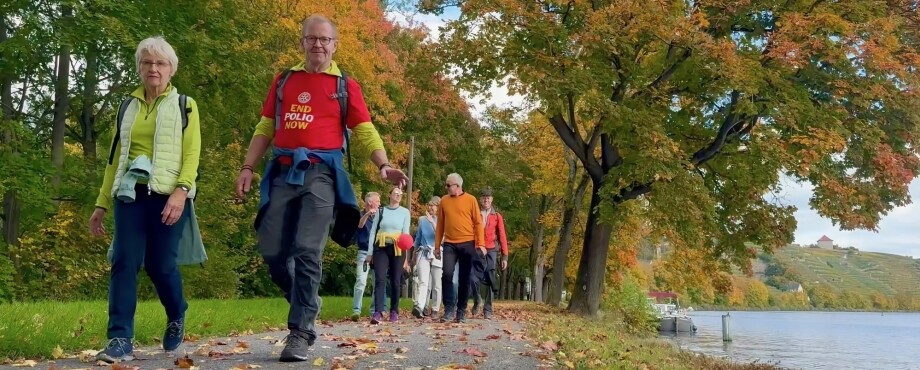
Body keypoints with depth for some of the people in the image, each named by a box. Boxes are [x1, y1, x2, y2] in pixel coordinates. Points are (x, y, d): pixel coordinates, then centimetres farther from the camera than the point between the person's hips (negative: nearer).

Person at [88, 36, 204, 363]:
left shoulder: (184, 105, 7)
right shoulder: (128, 107, 17)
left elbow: (192, 153, -3)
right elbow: (116, 157, 18)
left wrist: (181, 191, -19)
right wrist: (102, 203, 14)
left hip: (168, 195, -3)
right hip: (130, 193, 3)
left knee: (160, 264, -3)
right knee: (125, 261, -8)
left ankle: (176, 317, 26)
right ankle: (120, 339, -6)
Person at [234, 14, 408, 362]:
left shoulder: (345, 85, 7)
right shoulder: (283, 81, 16)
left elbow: (365, 131, 1)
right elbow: (265, 128, 19)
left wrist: (383, 165, -15)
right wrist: (247, 167, 10)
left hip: (321, 175, -3)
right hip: (283, 173, 4)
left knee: (307, 253, -11)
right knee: (271, 251, 0)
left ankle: (300, 332, -6)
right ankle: (305, 304, 23)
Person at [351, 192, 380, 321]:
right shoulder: (360, 215, 1)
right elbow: (359, 225, -22)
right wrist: (367, 214, -39)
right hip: (364, 253, -4)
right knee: (361, 282, -13)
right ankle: (356, 310, -11)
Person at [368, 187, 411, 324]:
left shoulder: (405, 212, 9)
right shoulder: (381, 211, 9)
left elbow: (406, 232, 2)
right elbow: (373, 231, 8)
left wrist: (405, 254, -12)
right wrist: (370, 252, 2)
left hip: (397, 249, 1)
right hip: (381, 248, 0)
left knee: (396, 281, 4)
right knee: (380, 280, -12)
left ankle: (394, 312, 15)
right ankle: (378, 313, -20)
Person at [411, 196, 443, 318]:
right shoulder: (422, 220, 13)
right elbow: (417, 238, 21)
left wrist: (432, 221, -15)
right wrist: (415, 256, 24)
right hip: (423, 254, 1)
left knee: (436, 284, 2)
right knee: (423, 282, -14)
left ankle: (435, 309, 13)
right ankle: (419, 307, -26)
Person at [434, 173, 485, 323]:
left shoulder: (470, 200, 1)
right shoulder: (444, 201, 8)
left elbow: (478, 223, 0)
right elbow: (440, 224, 12)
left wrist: (481, 243, -9)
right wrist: (437, 246, 9)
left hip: (467, 244, -1)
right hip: (449, 244, 1)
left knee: (464, 278, 3)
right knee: (447, 274, -13)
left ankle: (461, 311, 12)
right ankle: (449, 309, -5)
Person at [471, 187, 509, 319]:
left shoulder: (497, 216, 6)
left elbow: (502, 237, 5)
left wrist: (505, 256, 0)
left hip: (491, 252, 0)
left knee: (490, 281, 2)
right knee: (473, 278, -9)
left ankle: (488, 310, 11)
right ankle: (477, 301, 18)